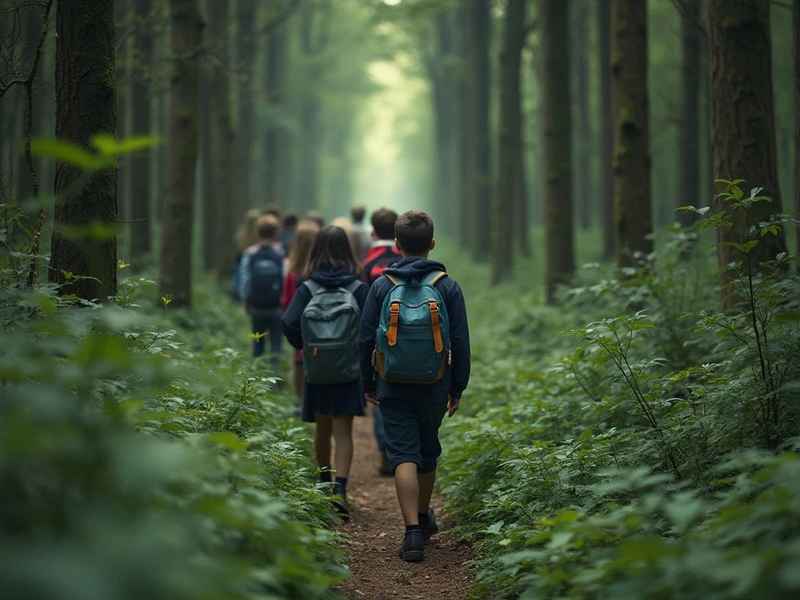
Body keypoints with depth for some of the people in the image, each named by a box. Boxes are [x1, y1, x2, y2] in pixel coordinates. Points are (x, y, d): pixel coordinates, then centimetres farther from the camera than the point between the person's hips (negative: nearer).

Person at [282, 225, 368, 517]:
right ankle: (340, 489, -15)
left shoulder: (307, 288, -5)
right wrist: (360, 349, 7)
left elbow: (289, 323, -13)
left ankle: (324, 485, 31)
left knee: (322, 429, 18)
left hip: (316, 372, 1)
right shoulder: (358, 288, -7)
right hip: (349, 372, -1)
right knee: (342, 431, 1)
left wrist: (303, 346, 5)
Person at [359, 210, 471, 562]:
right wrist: (458, 388, 7)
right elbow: (460, 342, -2)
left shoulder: (382, 285, -4)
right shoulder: (447, 286, -3)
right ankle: (424, 517, 37)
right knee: (428, 451, 19)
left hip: (393, 387, -1)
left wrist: (367, 384, 10)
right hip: (434, 386, 1)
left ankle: (413, 532, -12)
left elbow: (366, 339, -1)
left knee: (403, 455, -2)